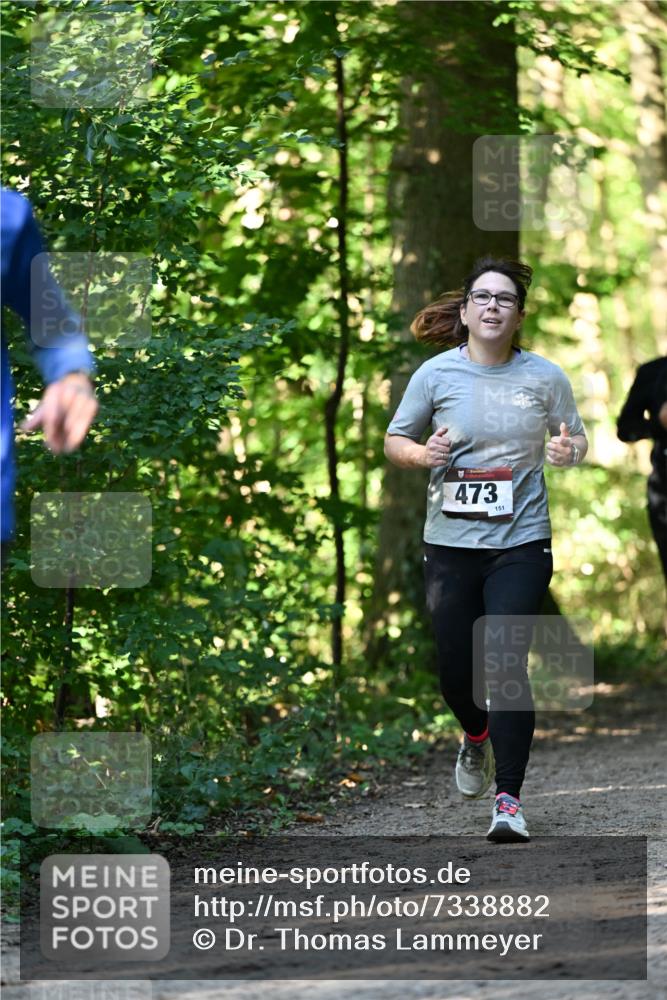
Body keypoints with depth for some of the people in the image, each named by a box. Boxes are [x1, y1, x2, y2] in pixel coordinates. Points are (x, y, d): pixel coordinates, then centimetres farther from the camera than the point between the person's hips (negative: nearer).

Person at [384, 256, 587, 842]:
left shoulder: (544, 377, 1)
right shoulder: (437, 374, 0)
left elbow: (576, 439, 12)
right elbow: (394, 441, 8)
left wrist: (570, 451, -12)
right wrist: (422, 454, -14)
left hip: (521, 542, -1)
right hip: (451, 544, 1)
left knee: (506, 663, -13)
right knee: (456, 667, 6)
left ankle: (510, 799, -8)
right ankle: (477, 737, 42)